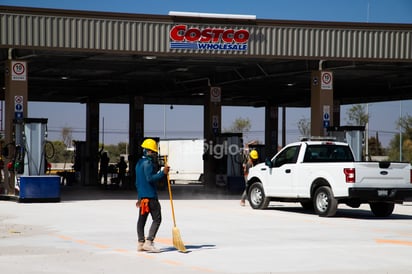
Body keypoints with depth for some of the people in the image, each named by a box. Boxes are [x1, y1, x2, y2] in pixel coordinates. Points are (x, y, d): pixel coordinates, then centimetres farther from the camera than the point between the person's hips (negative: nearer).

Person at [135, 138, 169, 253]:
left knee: (142, 219, 11)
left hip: (142, 195, 10)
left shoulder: (139, 163, 18)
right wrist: (163, 173, -26)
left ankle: (141, 243, 12)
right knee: (157, 219, -8)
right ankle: (148, 242, -15)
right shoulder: (148, 163, -12)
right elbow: (150, 178, -23)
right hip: (150, 196, -10)